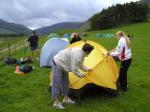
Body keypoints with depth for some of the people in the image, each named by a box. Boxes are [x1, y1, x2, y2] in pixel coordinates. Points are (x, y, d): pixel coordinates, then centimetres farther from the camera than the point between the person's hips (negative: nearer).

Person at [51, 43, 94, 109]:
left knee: (65, 82, 15)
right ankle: (56, 102, 0)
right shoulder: (77, 55, -30)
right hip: (58, 64, -11)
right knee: (56, 83, -7)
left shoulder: (80, 53, 1)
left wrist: (87, 69, 25)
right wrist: (80, 75, -12)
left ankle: (66, 99, 27)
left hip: (63, 65, 11)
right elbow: (74, 69, -28)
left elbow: (80, 65, 19)